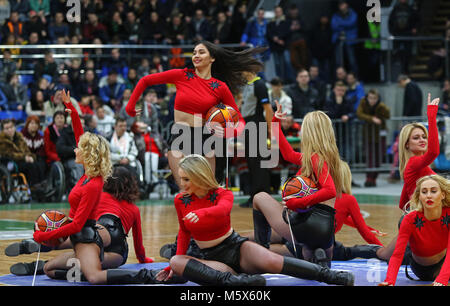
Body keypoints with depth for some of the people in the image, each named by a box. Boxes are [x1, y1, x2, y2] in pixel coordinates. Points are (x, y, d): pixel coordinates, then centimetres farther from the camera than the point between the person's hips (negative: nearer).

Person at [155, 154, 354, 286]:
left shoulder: (222, 194, -6)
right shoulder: (180, 201, 1)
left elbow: (222, 209, -32)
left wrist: (201, 213, -53)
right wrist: (178, 263, 10)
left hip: (236, 248, -2)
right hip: (212, 258, 2)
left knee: (272, 262, -33)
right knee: (175, 262, -31)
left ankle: (330, 275, -29)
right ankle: (233, 278, -45)